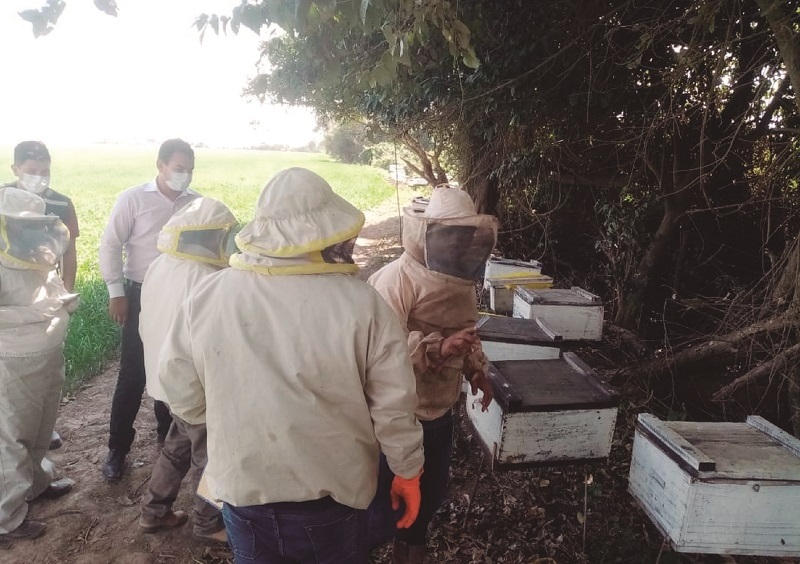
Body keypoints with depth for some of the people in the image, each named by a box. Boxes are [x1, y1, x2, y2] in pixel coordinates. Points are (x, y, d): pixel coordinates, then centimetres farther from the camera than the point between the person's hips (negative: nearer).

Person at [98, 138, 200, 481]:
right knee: (133, 373, 3)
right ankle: (117, 447, 17)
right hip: (142, 296, -2)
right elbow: (110, 245, -5)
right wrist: (116, 292, -8)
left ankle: (169, 431, 34)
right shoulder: (133, 199, -8)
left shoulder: (196, 202, -2)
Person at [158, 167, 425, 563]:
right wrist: (407, 472, 4)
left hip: (243, 493, 2)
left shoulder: (207, 296, -13)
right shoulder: (360, 303, -20)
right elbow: (393, 404, -13)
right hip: (332, 495, -1)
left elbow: (181, 394, -3)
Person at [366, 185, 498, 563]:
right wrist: (438, 349, -42)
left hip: (441, 410, 8)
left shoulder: (462, 279, 5)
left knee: (431, 490, 24)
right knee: (387, 499, 6)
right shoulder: (398, 278, -22)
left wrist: (477, 369, 5)